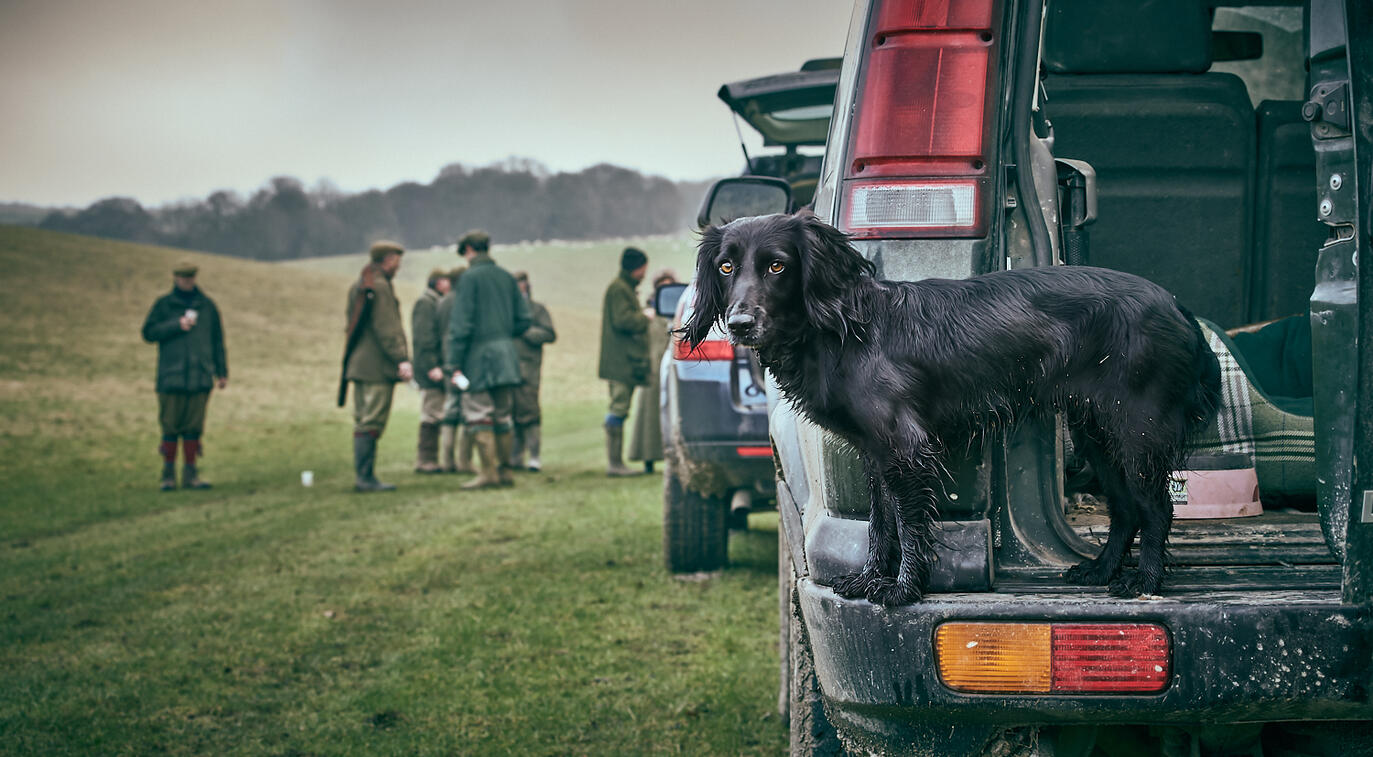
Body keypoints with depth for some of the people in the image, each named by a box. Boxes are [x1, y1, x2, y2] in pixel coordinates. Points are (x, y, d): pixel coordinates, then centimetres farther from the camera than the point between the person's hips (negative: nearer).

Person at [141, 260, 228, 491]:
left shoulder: (207, 305, 13)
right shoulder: (164, 305, 7)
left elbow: (217, 340, 16)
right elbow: (149, 332, 0)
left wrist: (222, 372, 13)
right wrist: (177, 325, -11)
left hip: (200, 376, 2)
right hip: (171, 376, -2)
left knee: (194, 427, 0)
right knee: (171, 427, -2)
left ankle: (190, 474, 5)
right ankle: (168, 474, 5)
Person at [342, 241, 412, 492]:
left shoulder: (357, 287, 17)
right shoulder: (380, 287, -14)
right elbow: (387, 328, -20)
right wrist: (401, 359, -20)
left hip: (358, 364, 10)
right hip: (377, 367, -10)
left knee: (362, 422, 11)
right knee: (371, 423, -8)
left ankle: (364, 477, 14)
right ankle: (366, 477, -9)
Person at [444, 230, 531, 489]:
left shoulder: (470, 278, -8)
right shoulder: (506, 277, 10)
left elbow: (461, 324, -13)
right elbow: (523, 319, 10)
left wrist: (453, 364, -11)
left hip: (479, 354, -6)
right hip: (506, 356, 6)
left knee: (479, 417, -3)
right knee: (502, 417, 11)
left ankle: (489, 473, -6)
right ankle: (504, 471, 14)